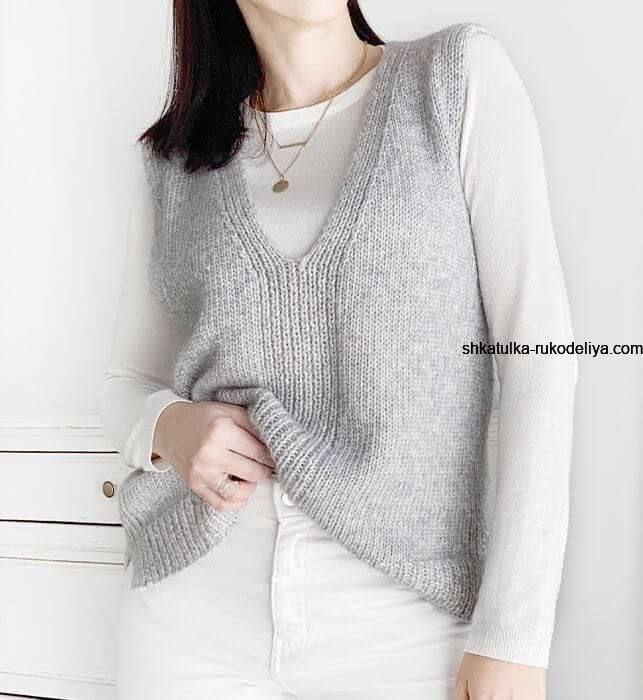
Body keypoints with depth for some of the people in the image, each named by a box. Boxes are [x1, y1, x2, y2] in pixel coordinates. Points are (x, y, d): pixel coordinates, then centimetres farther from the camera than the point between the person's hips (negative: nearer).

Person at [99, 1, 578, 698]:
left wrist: (514, 636, -12)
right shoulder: (173, 157, 6)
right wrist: (166, 427, -11)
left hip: (405, 614, -2)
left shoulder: (462, 74, -2)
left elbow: (535, 349, -8)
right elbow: (127, 379, 13)